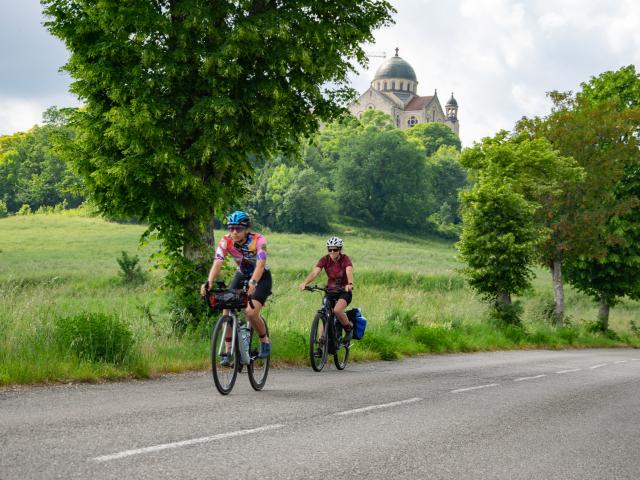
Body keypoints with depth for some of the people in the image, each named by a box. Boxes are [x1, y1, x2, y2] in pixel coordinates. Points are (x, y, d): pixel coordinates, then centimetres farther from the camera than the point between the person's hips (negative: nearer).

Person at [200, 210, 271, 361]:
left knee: (251, 312, -23)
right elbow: (217, 263, -33)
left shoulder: (258, 240, -29)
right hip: (241, 276, 4)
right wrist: (209, 282, -51)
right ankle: (229, 351, -2)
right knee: (227, 310, -14)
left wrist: (253, 282, -61)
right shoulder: (226, 241, -21)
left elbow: (260, 264, -43)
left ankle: (265, 341, 4)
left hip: (261, 278, -4)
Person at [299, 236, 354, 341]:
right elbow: (314, 272, -21)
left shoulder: (345, 259, -15)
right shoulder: (325, 260, -8)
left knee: (337, 310, -29)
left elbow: (349, 272, -33)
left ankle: (349, 328, -2)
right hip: (330, 290, 4)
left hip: (344, 291, -4)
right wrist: (305, 283, -40)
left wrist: (350, 284, -55)